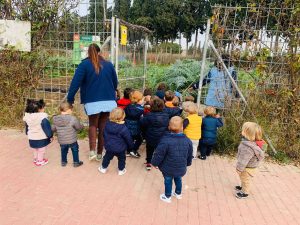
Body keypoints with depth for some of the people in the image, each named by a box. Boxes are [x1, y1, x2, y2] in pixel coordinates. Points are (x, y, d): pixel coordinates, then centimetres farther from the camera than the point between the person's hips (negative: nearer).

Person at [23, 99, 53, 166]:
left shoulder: (27, 117, -3)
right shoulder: (43, 117, -24)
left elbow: (27, 127, 10)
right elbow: (47, 128, -19)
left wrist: (28, 134, 25)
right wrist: (50, 136, -8)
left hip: (32, 138, 6)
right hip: (41, 138, -6)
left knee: (35, 150, 26)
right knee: (41, 150, 13)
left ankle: (35, 159, 41)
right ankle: (40, 161, 26)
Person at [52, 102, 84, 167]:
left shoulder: (56, 119, -7)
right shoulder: (73, 119, -22)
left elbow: (53, 129, 5)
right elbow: (78, 127, -11)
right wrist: (82, 126, 12)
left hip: (61, 141, 4)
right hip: (72, 140, -4)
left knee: (63, 151, 26)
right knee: (75, 151, 18)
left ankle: (63, 162, 39)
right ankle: (76, 162, 27)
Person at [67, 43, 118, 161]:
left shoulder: (84, 64, -2)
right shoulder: (109, 65, 9)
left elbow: (75, 83, -9)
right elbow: (115, 83, 15)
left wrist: (70, 99, -5)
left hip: (93, 102, -2)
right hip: (109, 101, 2)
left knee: (93, 125, 16)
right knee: (103, 127, 12)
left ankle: (92, 151, 1)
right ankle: (99, 153, 20)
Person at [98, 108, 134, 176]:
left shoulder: (107, 125, -9)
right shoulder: (123, 128, -24)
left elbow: (105, 135, 6)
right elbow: (128, 139, -14)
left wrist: (106, 143, 22)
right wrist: (131, 146, 4)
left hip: (109, 147, 4)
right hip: (120, 149, -3)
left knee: (107, 157, 23)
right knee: (121, 159, 19)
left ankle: (103, 168, 37)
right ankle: (121, 170, 31)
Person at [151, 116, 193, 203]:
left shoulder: (165, 140, -26)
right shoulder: (188, 141, -11)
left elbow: (159, 154, -17)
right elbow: (190, 156, 4)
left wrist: (154, 163, 0)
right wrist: (187, 163, 22)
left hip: (168, 168, -4)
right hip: (181, 168, 4)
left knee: (168, 181, 16)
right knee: (178, 179, 26)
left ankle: (167, 197, 35)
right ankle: (178, 193, 47)